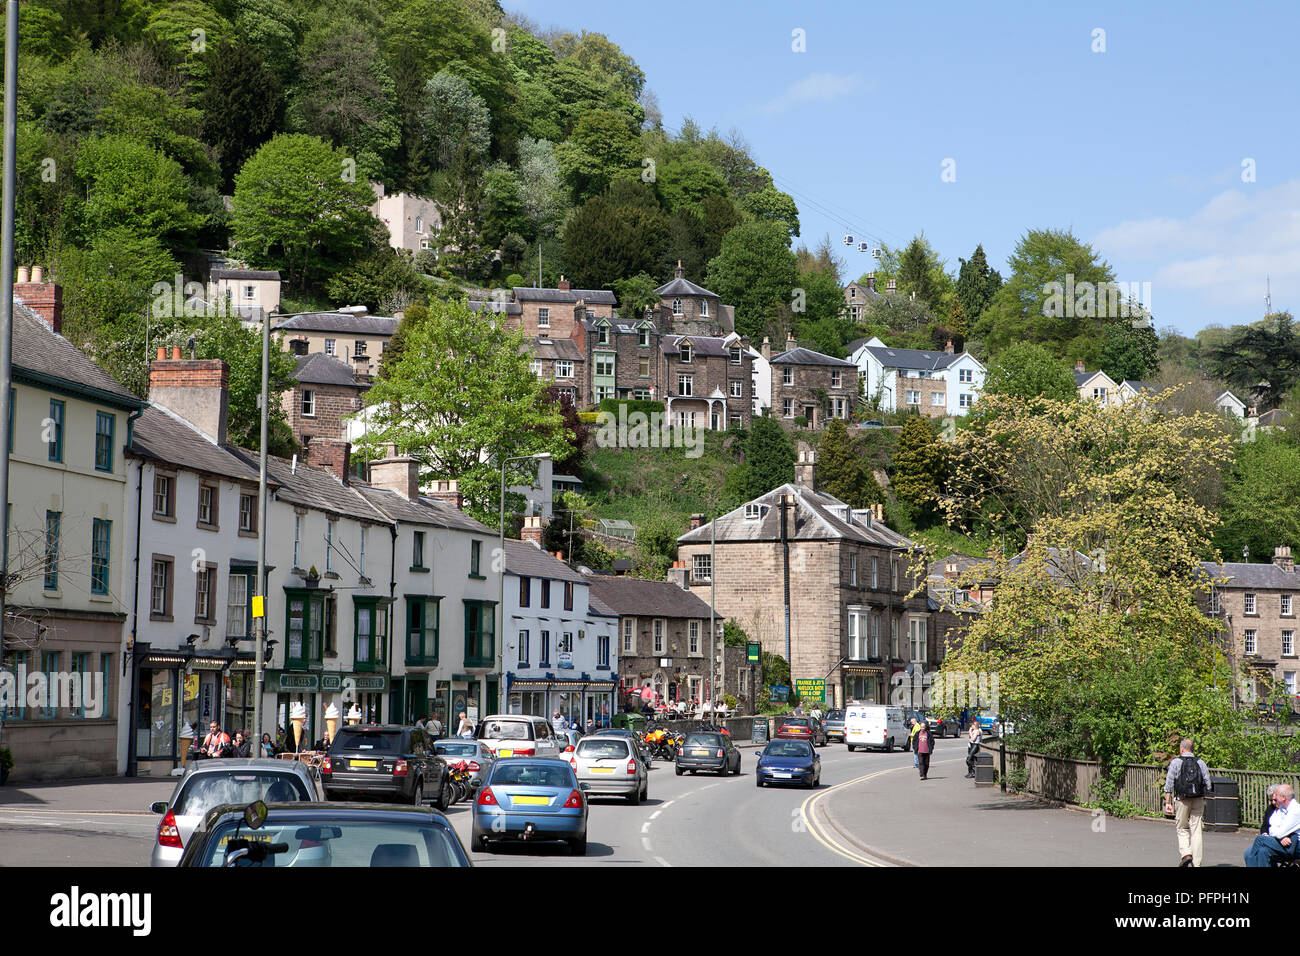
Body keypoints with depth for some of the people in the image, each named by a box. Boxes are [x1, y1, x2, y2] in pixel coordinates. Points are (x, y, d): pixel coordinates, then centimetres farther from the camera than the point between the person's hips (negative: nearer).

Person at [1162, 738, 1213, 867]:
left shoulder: (1176, 762, -1)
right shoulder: (1201, 763, 7)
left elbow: (1169, 784, -5)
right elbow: (1208, 785, 7)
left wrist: (1168, 802, -4)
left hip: (1182, 800, -2)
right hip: (1198, 801, 2)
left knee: (1182, 829, 12)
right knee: (1196, 831, 4)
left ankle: (1185, 853, -9)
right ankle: (1196, 862, 3)